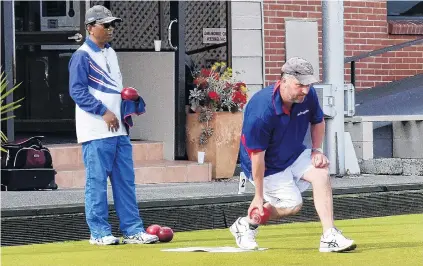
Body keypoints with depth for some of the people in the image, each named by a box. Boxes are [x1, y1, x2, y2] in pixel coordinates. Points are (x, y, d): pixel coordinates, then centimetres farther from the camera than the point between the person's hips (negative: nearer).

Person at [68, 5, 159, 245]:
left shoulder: (111, 53, 18)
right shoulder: (82, 56, -7)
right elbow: (77, 91, -15)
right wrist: (104, 112, -20)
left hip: (119, 130, 8)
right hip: (96, 133, -8)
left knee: (126, 181, 7)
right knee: (97, 181, -4)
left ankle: (133, 230, 11)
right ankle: (100, 232, 2)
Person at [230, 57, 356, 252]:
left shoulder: (308, 95, -15)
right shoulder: (261, 111, -34)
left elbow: (318, 122, 9)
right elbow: (257, 155, -27)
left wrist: (316, 150, -6)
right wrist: (258, 196, -22)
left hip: (294, 155, 6)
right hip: (268, 166, -6)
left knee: (321, 173, -17)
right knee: (292, 204, -13)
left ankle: (329, 237, -18)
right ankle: (246, 224, 12)